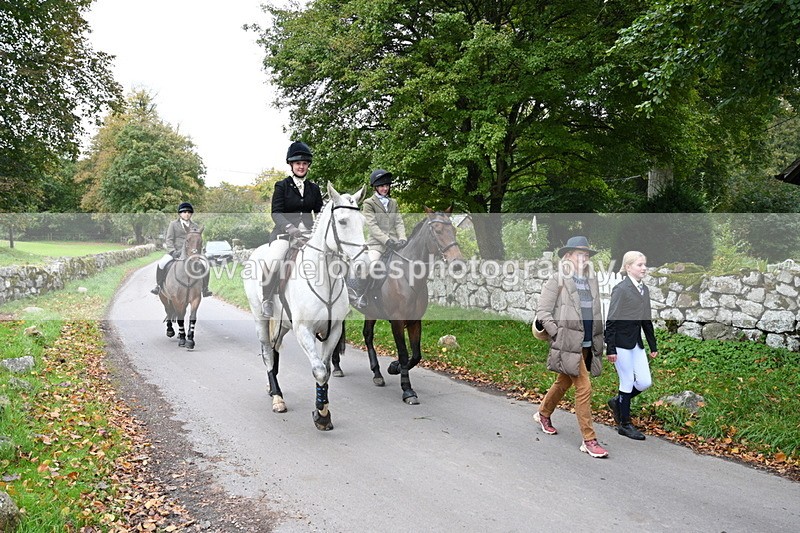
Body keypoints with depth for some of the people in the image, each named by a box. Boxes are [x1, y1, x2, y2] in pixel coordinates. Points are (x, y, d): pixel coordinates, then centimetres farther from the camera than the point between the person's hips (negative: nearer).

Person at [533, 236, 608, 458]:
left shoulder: (591, 280, 11)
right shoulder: (557, 281, -9)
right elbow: (543, 312, -9)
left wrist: (598, 339, 15)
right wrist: (558, 335, -14)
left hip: (587, 344, 7)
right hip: (568, 344, -7)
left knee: (564, 383, 21)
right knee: (584, 388, -8)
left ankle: (543, 414, 43)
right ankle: (589, 440, 1)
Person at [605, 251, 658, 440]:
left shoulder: (644, 290, 9)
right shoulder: (620, 289, -14)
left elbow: (647, 320, 16)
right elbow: (611, 320, -15)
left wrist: (653, 345, 15)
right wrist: (610, 349, -17)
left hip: (636, 343, 7)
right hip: (621, 342, -7)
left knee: (645, 382, 4)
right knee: (627, 383, 1)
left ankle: (618, 402, 28)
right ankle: (625, 424, 15)